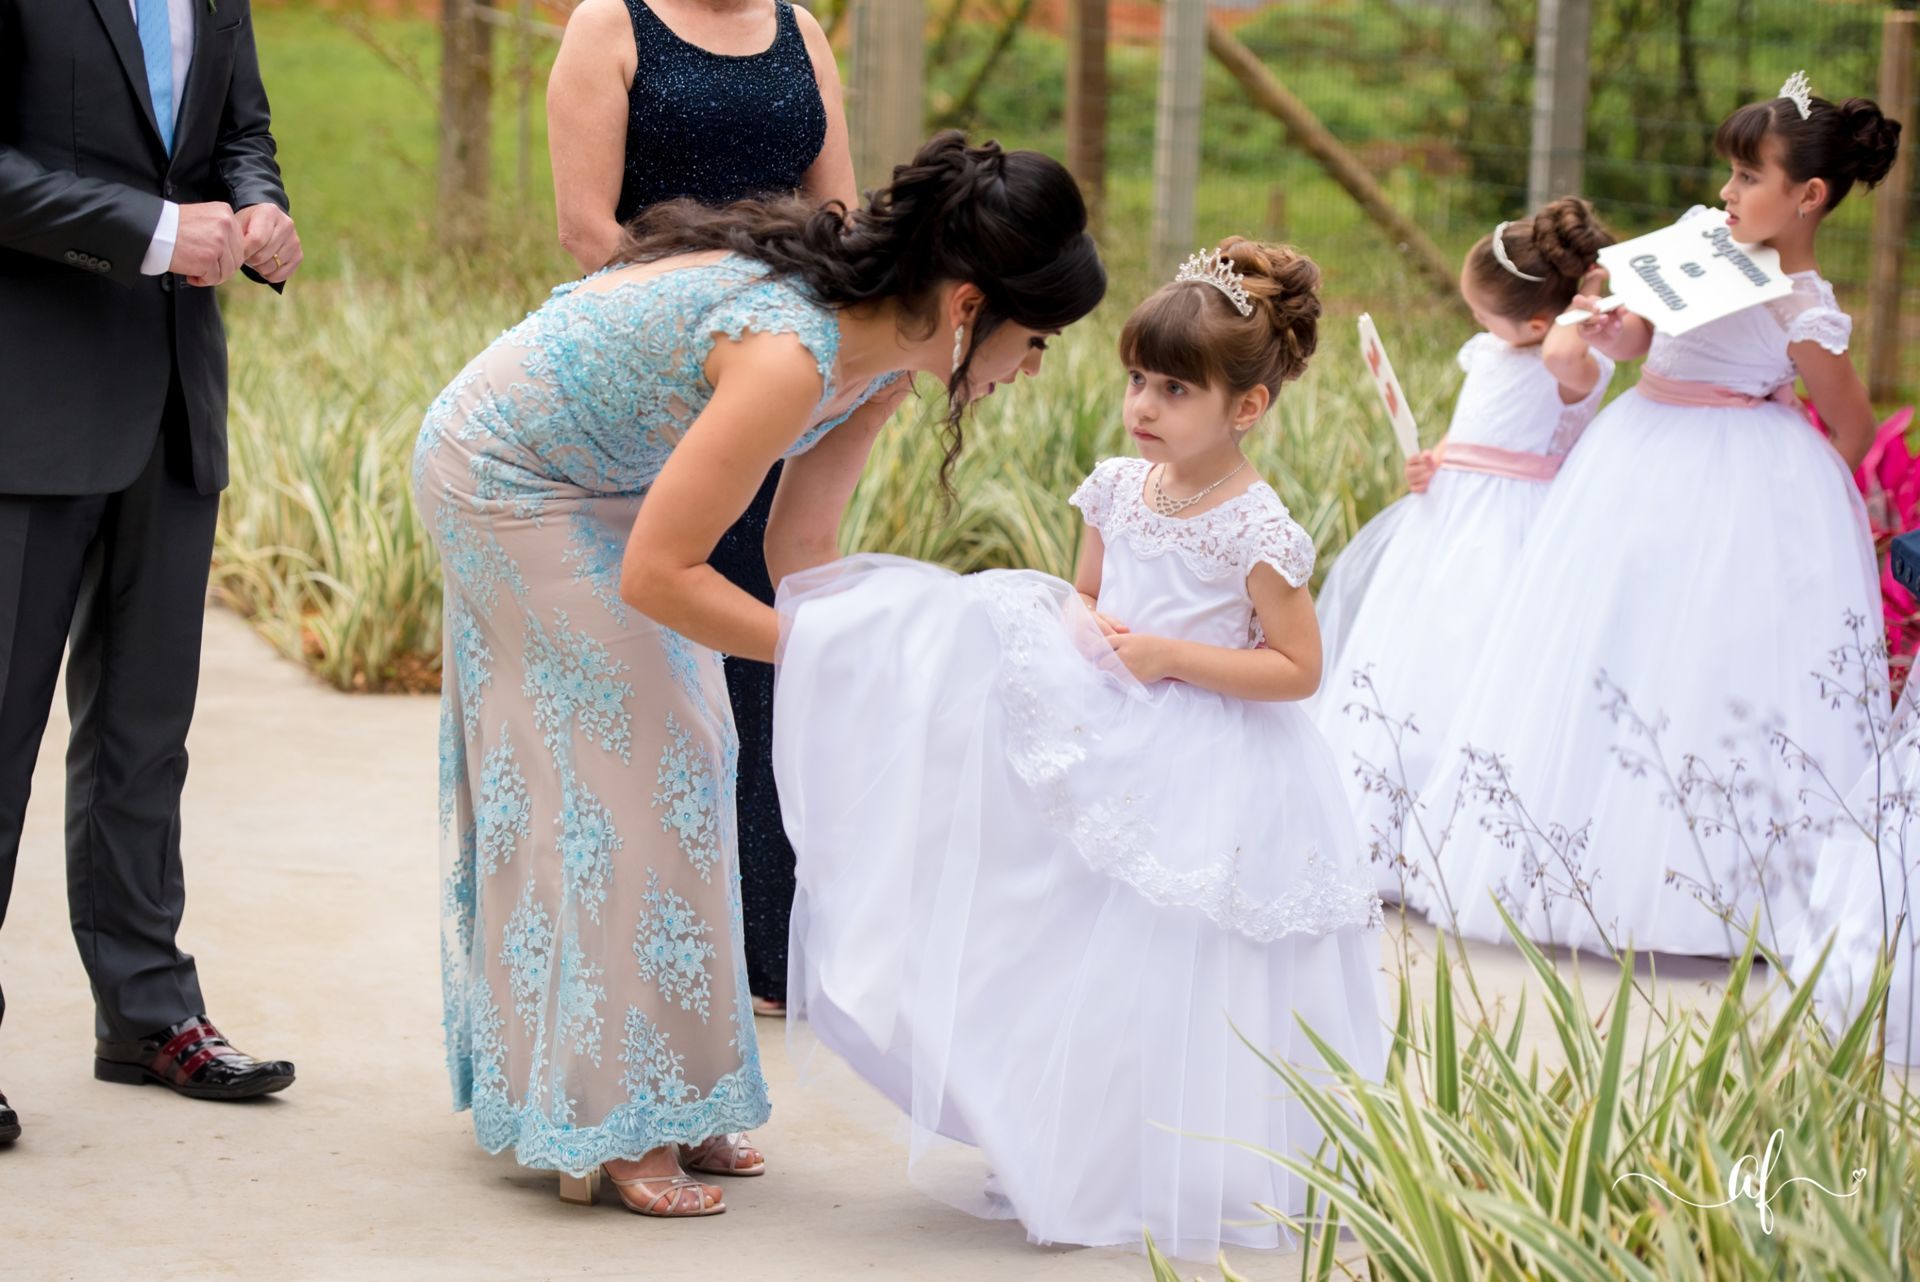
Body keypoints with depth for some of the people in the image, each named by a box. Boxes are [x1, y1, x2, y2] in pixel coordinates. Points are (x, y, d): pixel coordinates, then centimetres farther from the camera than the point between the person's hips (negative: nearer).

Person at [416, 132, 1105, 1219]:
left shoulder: (882, 350, -10)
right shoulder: (788, 354, -37)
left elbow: (802, 543, -2)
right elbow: (657, 575, -32)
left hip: (593, 478, 9)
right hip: (502, 479, -9)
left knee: (682, 754, 9)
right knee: (620, 774, -8)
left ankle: (665, 1098, 18)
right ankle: (614, 1124, 1)